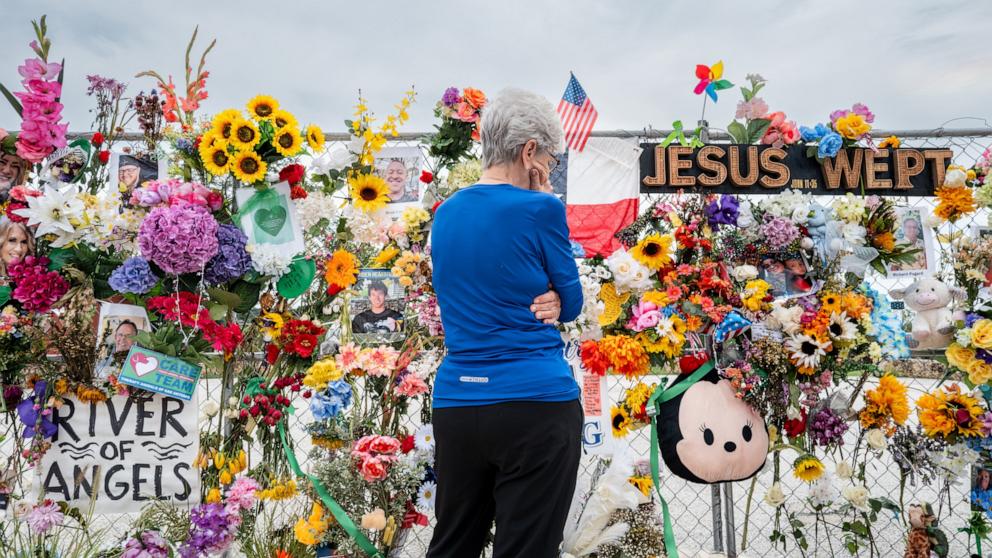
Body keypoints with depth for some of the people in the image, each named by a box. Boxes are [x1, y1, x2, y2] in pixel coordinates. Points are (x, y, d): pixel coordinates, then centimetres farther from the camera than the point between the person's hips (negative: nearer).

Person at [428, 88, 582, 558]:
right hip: (536, 406, -6)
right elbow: (571, 305, 2)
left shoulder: (446, 214, 8)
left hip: (455, 404, 6)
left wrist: (540, 302, 3)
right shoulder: (540, 209, -11)